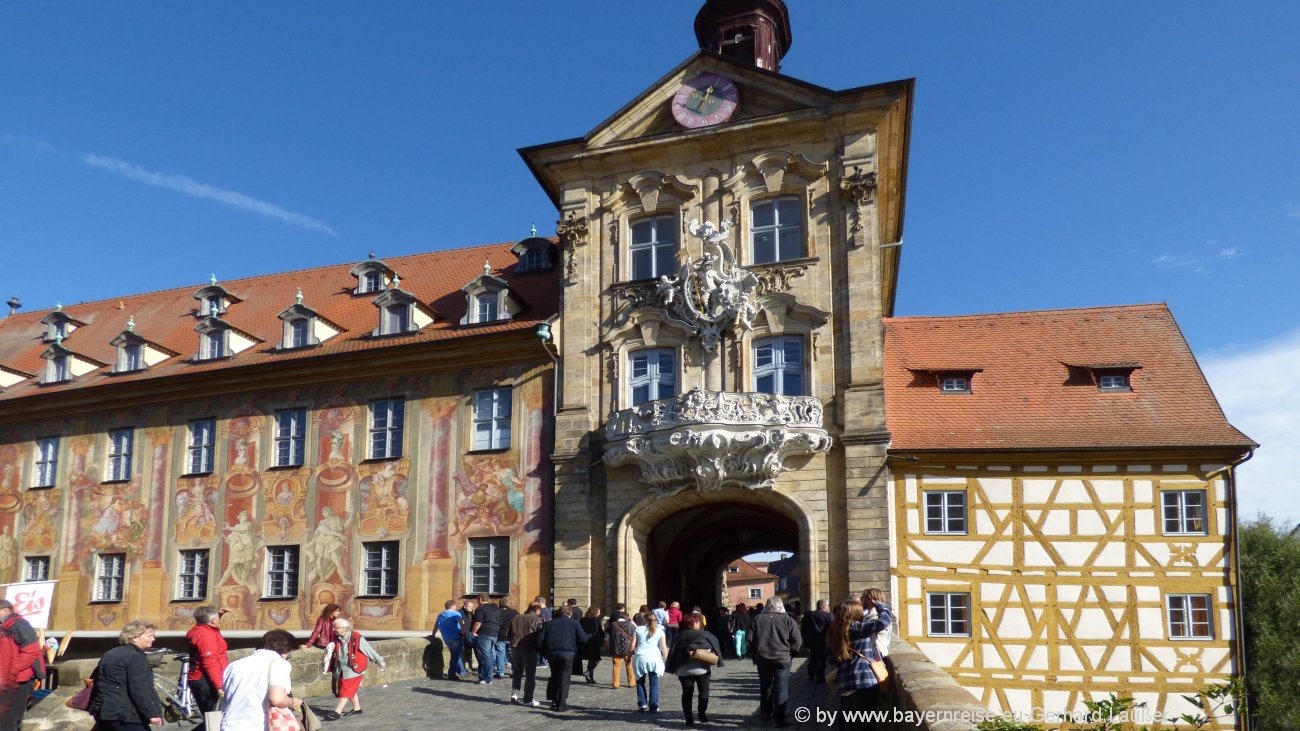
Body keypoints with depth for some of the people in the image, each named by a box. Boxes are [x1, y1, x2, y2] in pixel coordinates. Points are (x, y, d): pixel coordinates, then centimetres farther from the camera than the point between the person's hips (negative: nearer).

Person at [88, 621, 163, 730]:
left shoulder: (111, 654, 19)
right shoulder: (136, 657, -13)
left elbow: (95, 679, 27)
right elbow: (140, 690, -21)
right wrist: (153, 713, -21)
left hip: (103, 711, 10)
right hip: (124, 714, -10)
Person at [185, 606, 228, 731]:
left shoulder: (198, 631, 11)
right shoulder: (207, 635, -19)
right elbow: (210, 663, -25)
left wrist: (219, 614, 23)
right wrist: (219, 686, -26)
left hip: (198, 680, 10)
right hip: (206, 682, -10)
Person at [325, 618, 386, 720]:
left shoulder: (357, 638, -16)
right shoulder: (337, 638, 4)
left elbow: (369, 650, -7)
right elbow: (336, 653, 21)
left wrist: (380, 661, 1)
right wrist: (331, 650, -5)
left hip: (354, 668, -7)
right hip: (341, 668, 7)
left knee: (346, 690, -9)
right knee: (351, 690, 15)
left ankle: (337, 712, -11)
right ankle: (357, 708, 29)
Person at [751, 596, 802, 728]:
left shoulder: (758, 619, 1)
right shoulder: (788, 620, -6)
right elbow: (797, 641, -8)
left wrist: (754, 655, 13)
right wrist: (791, 653, 8)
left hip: (762, 658, 3)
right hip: (782, 659, -3)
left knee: (765, 686, 19)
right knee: (781, 688, 1)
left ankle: (766, 711, 32)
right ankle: (778, 718, -3)